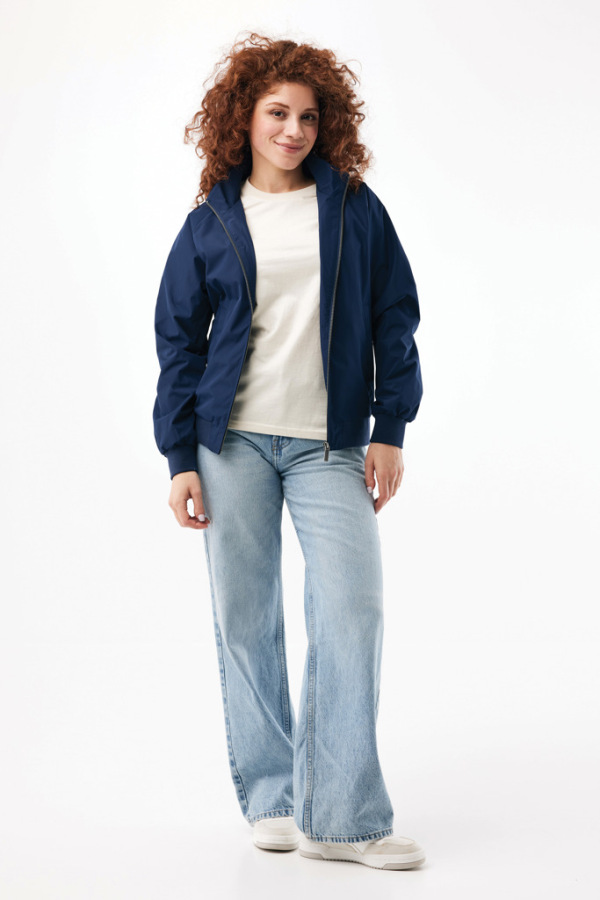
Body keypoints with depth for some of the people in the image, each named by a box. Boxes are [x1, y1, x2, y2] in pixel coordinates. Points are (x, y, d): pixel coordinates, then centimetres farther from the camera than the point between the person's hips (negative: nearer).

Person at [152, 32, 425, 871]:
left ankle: (341, 815, -1)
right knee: (245, 618, 2)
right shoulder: (212, 221, 7)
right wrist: (181, 459, 1)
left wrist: (389, 428, -1)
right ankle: (271, 801, 15)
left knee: (352, 608, -9)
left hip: (330, 444, 0)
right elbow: (179, 339, 8)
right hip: (233, 439, 1)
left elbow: (394, 319, 8)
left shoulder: (354, 206, 7)